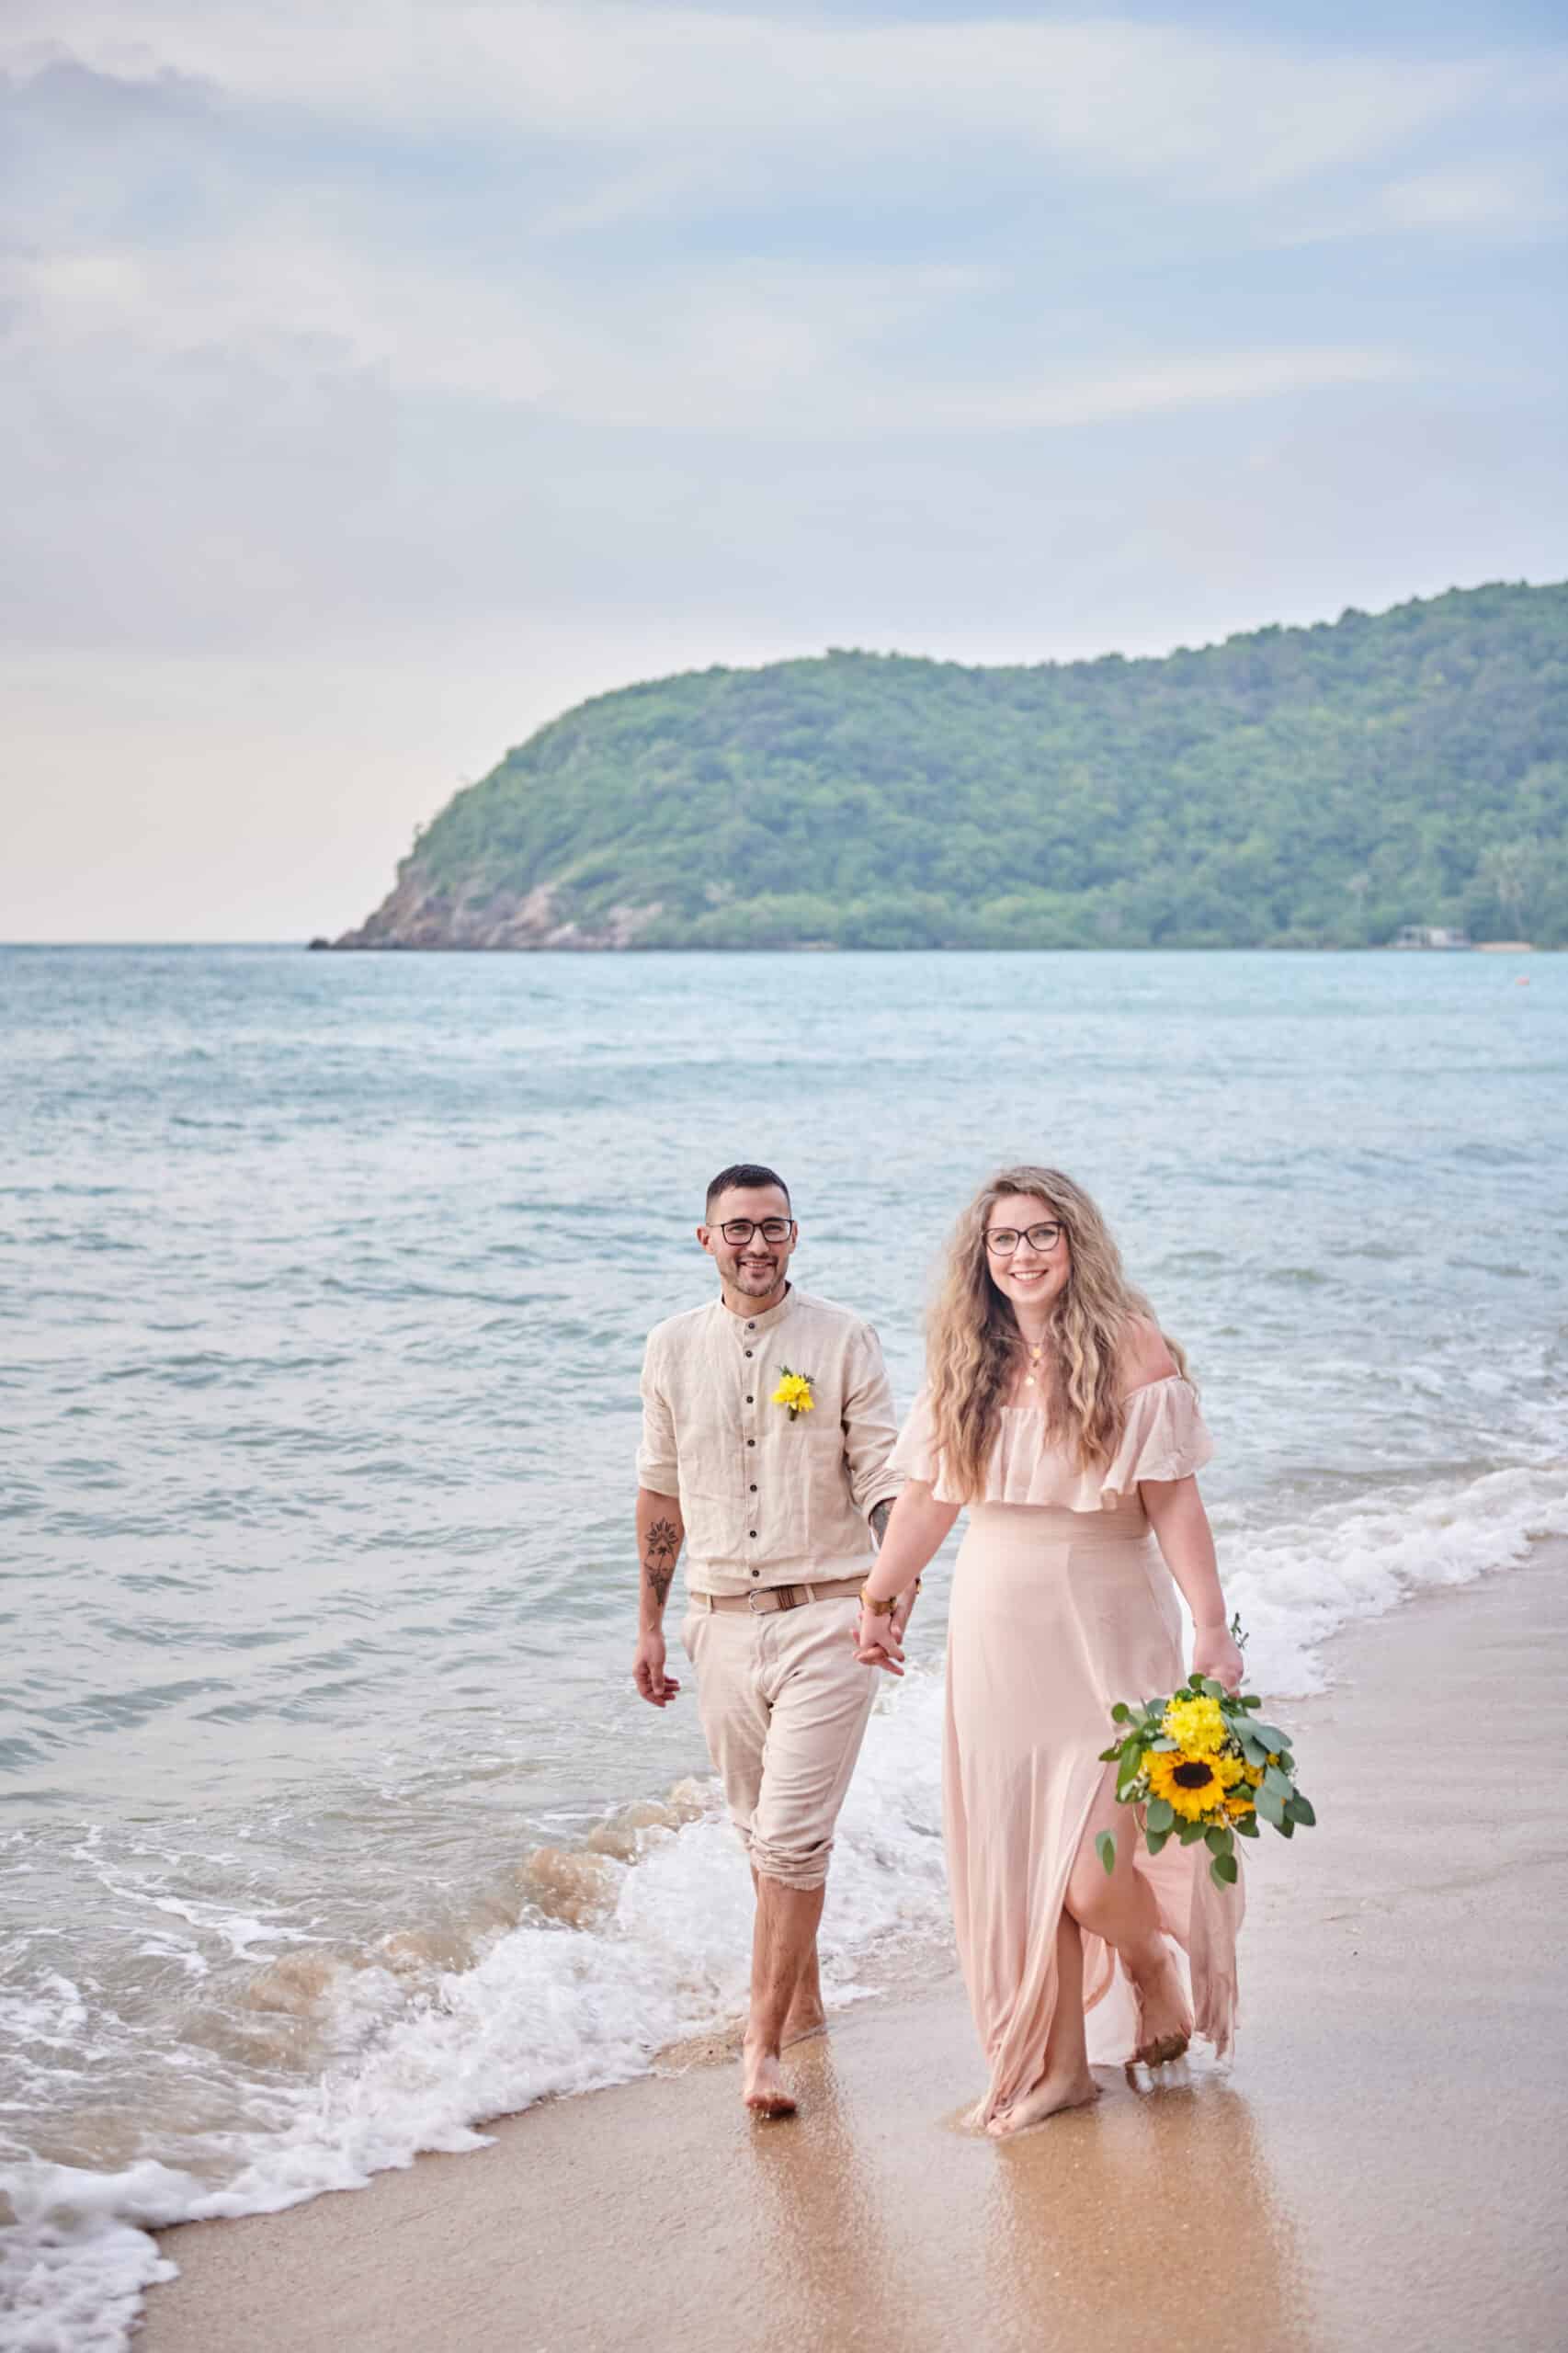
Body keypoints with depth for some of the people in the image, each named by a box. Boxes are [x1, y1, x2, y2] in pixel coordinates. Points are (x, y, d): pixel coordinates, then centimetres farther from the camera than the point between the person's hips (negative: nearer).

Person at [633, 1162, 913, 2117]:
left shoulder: (844, 1339, -3)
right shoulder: (674, 1347, 6)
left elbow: (884, 1475, -5)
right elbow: (662, 1490, 14)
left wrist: (901, 1576, -22)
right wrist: (650, 1624, 16)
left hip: (825, 1618, -4)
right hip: (723, 1624, 4)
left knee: (793, 1836, -10)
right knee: (762, 1831, 15)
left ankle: (763, 2043, -6)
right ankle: (804, 1998, 32)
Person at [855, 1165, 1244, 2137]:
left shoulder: (1131, 1351, -6)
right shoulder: (964, 1360, 7)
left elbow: (1174, 1502, -9)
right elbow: (927, 1496, 17)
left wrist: (1212, 1627, -15)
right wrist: (878, 1599, 22)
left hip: (1106, 1630, -4)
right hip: (998, 1634, 4)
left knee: (1094, 1876, -8)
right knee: (1019, 1861, 6)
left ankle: (1155, 1971, 26)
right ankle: (1056, 2065, 20)